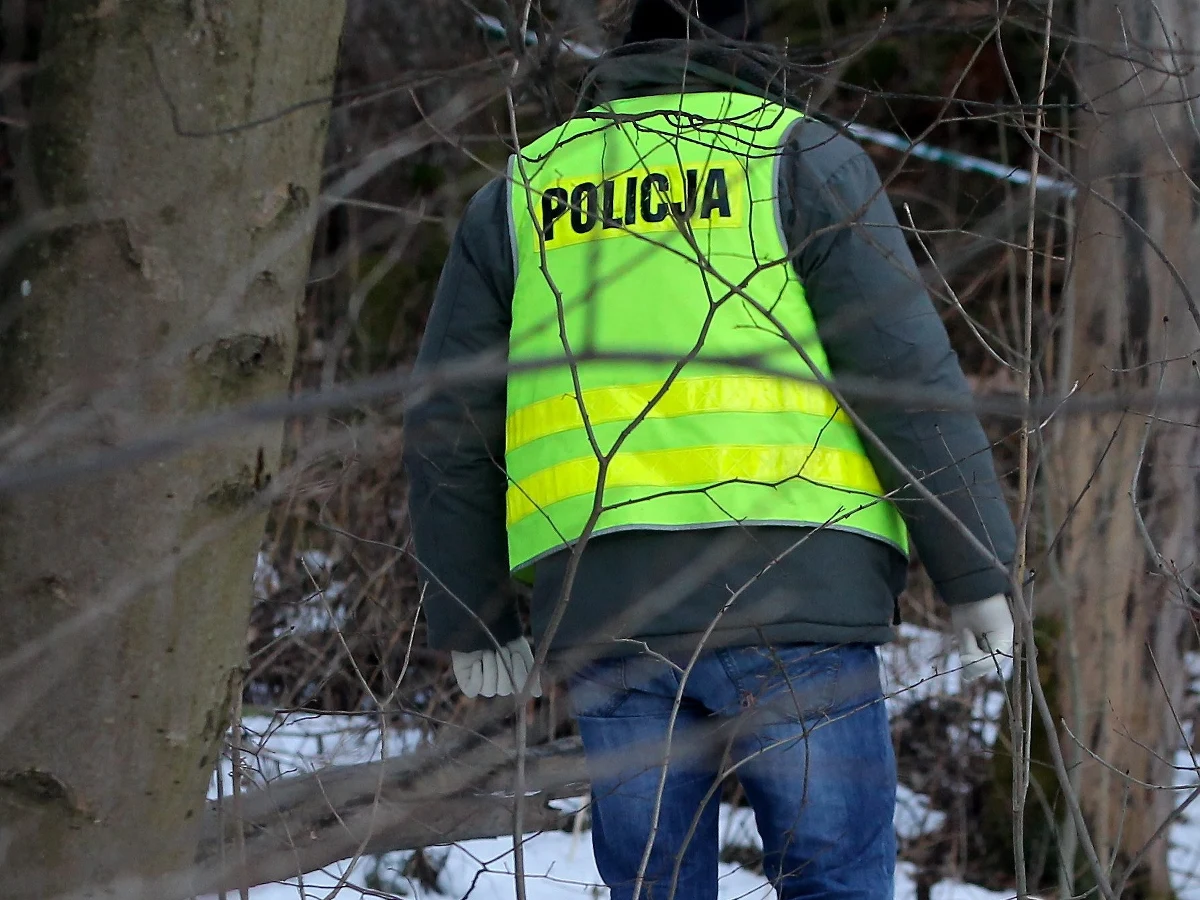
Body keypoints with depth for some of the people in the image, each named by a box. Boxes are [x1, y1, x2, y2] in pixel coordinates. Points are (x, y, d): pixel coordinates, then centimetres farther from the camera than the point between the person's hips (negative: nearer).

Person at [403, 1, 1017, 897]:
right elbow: (908, 370, -2)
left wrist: (474, 622, 20)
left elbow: (447, 433, 14)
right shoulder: (801, 157, 7)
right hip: (788, 581, -3)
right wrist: (977, 569, 1)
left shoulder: (519, 195, 18)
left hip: (603, 601, 3)